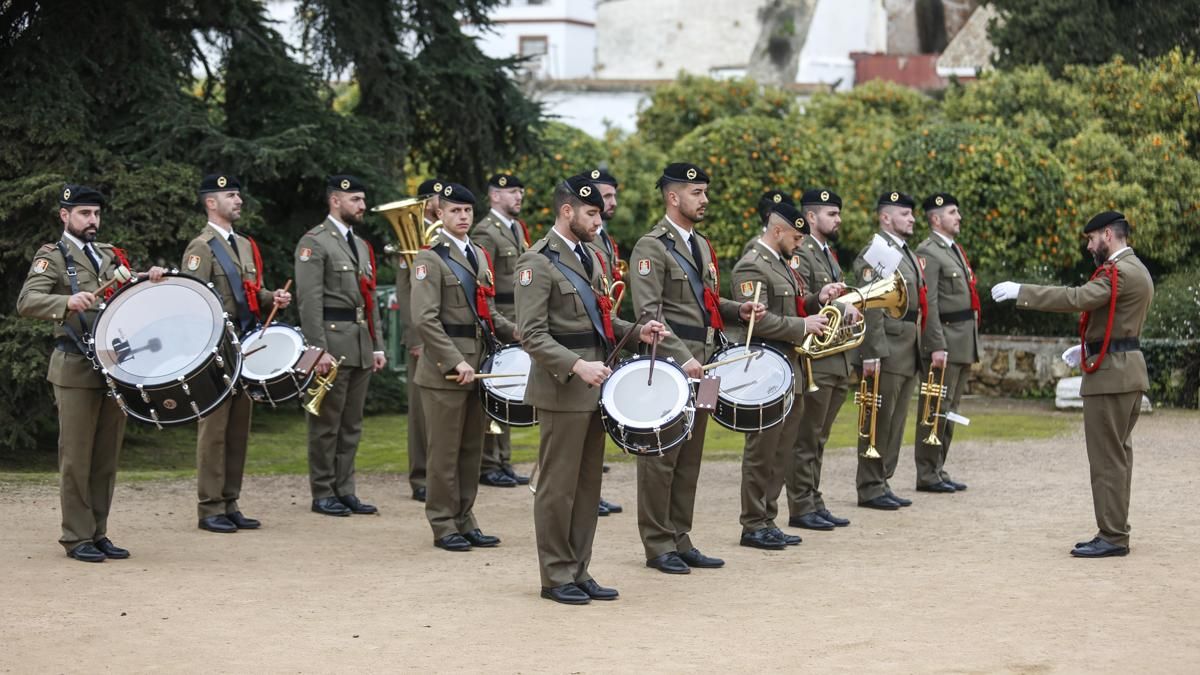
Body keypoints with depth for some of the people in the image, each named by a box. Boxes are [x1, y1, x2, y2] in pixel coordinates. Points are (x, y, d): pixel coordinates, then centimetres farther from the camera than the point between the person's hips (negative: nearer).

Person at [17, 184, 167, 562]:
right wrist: (67, 302, -32)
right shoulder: (52, 256, 0)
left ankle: (99, 533, 15)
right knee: (76, 458, -2)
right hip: (76, 370, -6)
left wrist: (151, 278, -4)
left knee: (107, 458, 8)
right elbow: (27, 302, -14)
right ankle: (77, 538, 3)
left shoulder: (110, 255, 19)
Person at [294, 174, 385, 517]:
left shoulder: (362, 245, 18)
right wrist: (319, 350, -19)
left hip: (361, 346, 8)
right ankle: (323, 494, 6)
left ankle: (344, 491, 17)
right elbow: (309, 300, -14)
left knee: (352, 423, 10)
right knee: (327, 424, -1)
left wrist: (378, 346, 14)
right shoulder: (314, 243, -7)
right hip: (332, 343, -8)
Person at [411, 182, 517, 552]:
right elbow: (425, 319, -16)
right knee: (445, 451, -1)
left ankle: (464, 521, 18)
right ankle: (443, 526, 5)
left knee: (472, 449, 11)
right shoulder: (430, 259, -7)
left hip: (478, 364, 7)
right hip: (445, 369, -7)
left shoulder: (480, 256, 16)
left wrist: (513, 330, 3)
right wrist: (456, 362, -21)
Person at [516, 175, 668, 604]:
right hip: (563, 391, -8)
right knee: (558, 485, -1)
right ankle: (557, 577, 7)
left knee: (588, 484, 11)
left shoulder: (590, 257, 15)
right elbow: (532, 335, -17)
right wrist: (576, 366, -27)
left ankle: (579, 571, 18)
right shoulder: (538, 263, -12)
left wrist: (635, 331, 7)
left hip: (594, 387, 8)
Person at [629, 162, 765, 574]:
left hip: (700, 363, 8)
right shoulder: (652, 247, -10)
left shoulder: (701, 245, 17)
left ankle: (680, 540, 18)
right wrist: (682, 358, -23)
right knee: (661, 458, -3)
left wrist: (739, 310, 7)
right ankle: (658, 546, 3)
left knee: (690, 457, 11)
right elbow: (648, 313, -17)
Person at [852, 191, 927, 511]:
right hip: (887, 352, -9)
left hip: (909, 352, 9)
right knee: (879, 421, -3)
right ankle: (870, 488, 3)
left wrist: (921, 347, 20)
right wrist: (872, 353, -22)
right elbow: (871, 307, -18)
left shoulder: (908, 254, 19)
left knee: (896, 422, 12)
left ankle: (883, 482, 19)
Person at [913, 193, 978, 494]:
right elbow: (928, 303, -18)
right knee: (936, 408, -6)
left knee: (949, 409, 13)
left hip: (964, 342, 9)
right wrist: (937, 346, -23)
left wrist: (972, 344, 20)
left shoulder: (955, 250, 19)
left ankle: (938, 470, 19)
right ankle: (927, 475, -1)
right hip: (944, 339, -9)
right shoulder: (928, 253, -11)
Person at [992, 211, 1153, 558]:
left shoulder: (1117, 271, -17)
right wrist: (1090, 348, 14)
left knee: (1108, 458, -7)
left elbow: (1078, 298, -29)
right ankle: (1114, 532, 17)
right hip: (1128, 372, 11)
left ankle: (1112, 537, -5)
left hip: (1110, 374, -11)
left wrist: (1020, 292, -27)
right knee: (1118, 456, 13)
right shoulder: (1136, 270, 17)